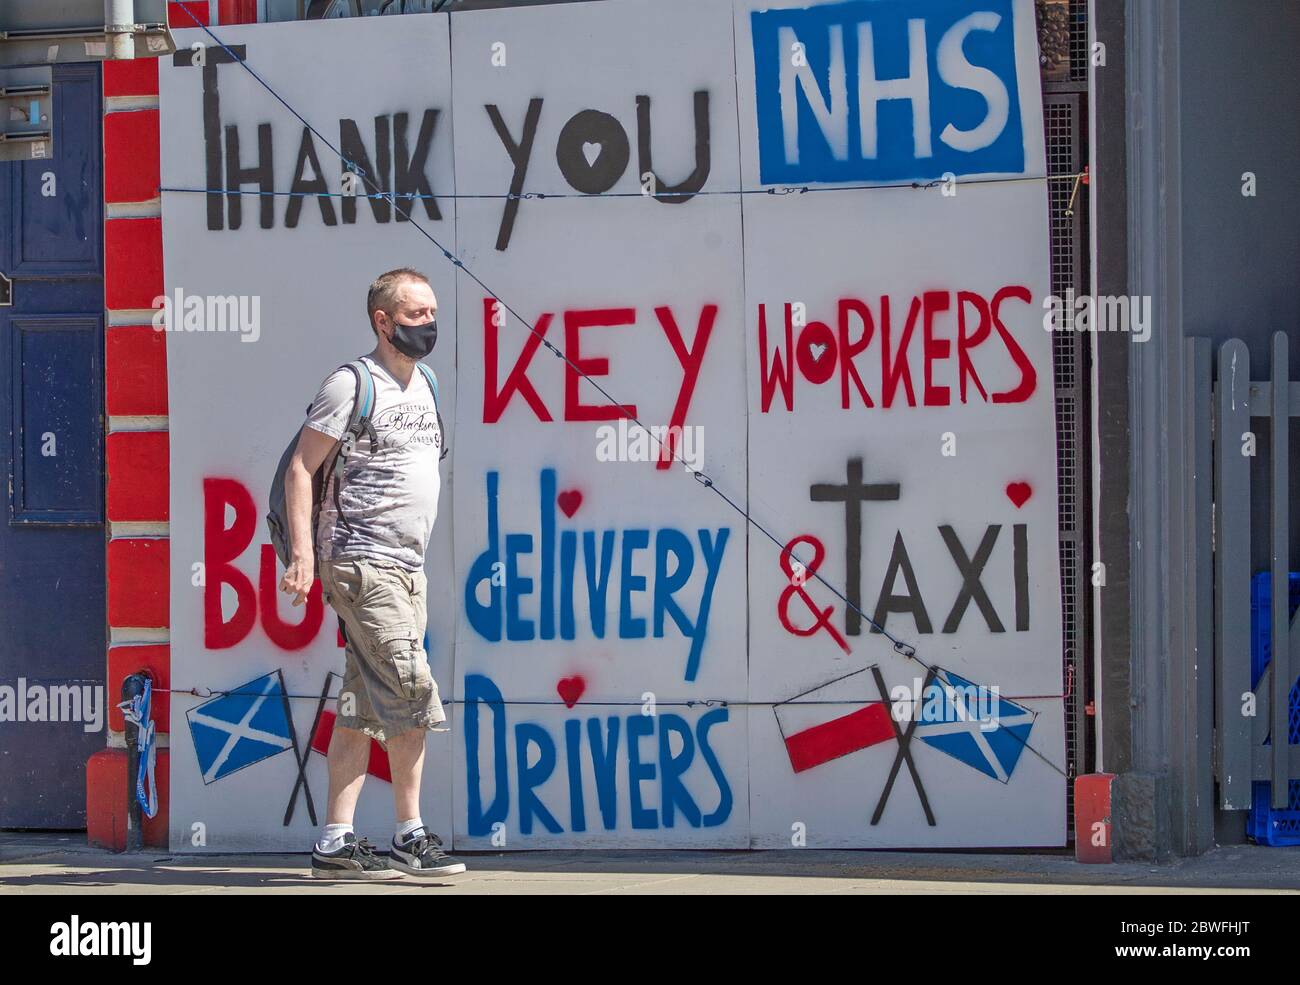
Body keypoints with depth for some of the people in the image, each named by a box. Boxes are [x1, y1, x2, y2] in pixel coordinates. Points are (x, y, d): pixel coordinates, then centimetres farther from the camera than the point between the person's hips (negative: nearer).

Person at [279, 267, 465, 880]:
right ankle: (410, 835, -4)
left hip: (407, 566, 8)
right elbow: (301, 468, -10)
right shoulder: (352, 386, -9)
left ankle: (336, 842, 4)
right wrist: (303, 553, -19)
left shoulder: (422, 387, 16)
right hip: (362, 564, -8)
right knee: (411, 693, -12)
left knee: (364, 708, 5)